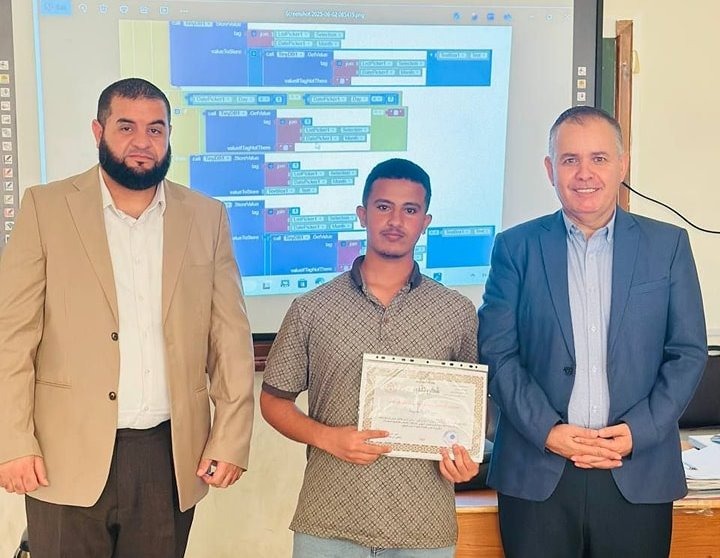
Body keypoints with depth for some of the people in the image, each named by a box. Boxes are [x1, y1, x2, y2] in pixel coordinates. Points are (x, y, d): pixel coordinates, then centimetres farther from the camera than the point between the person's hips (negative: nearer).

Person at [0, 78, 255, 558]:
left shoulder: (207, 217, 5)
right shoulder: (46, 208, 0)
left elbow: (231, 338, 5)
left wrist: (231, 440, -1)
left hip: (171, 458, 2)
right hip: (69, 459, -1)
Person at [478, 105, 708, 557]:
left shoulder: (668, 244, 4)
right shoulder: (516, 247, 3)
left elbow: (688, 353, 3)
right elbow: (498, 352, -1)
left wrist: (639, 431, -8)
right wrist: (546, 431, -11)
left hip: (639, 475, 1)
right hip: (537, 473, 0)